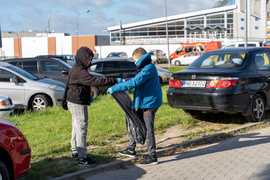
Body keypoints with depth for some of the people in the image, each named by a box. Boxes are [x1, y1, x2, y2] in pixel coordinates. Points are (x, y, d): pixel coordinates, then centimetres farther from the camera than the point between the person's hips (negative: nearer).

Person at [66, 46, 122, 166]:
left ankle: (75, 151, 36)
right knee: (81, 129, -7)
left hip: (74, 103, 11)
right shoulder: (80, 72, -23)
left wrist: (88, 97, 19)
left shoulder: (76, 69, 12)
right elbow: (95, 81, -32)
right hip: (78, 104, -11)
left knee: (76, 128, 21)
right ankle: (83, 158, -2)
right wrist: (114, 81, -32)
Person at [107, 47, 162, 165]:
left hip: (150, 102, -11)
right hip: (144, 102, 11)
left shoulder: (149, 69, -20)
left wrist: (114, 88, -26)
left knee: (148, 129, -5)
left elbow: (134, 83, -28)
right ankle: (131, 149, 29)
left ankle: (152, 157, 3)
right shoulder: (145, 67, 14)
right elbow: (136, 80, 25)